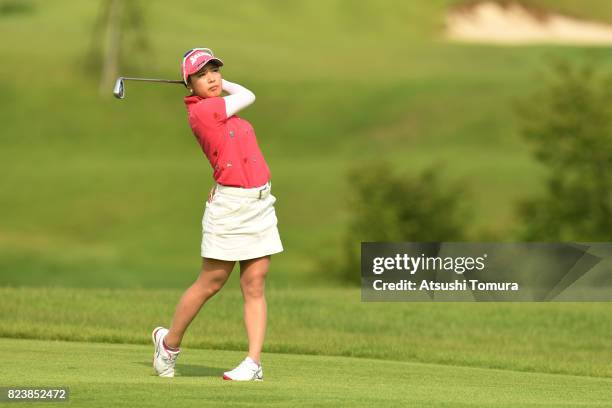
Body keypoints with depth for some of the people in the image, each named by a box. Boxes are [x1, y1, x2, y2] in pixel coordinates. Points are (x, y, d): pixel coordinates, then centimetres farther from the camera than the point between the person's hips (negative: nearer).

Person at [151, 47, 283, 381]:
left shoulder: (221, 107, 14)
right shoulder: (200, 110, -11)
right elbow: (247, 96, -1)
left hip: (261, 203, 7)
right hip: (230, 205, -7)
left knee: (254, 285, 0)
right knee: (210, 283, 2)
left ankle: (254, 363, -4)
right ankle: (169, 341, 22)